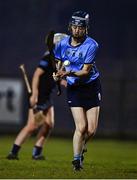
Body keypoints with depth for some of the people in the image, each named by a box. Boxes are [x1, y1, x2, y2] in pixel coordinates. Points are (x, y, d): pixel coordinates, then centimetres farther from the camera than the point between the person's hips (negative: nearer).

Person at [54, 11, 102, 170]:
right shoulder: (62, 44, -2)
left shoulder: (91, 45, -13)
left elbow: (86, 71, -15)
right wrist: (58, 75, -2)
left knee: (91, 129, -2)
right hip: (74, 89, 1)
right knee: (81, 127, -13)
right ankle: (76, 158, 3)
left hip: (92, 87, 0)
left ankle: (81, 146, 29)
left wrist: (69, 73, -29)